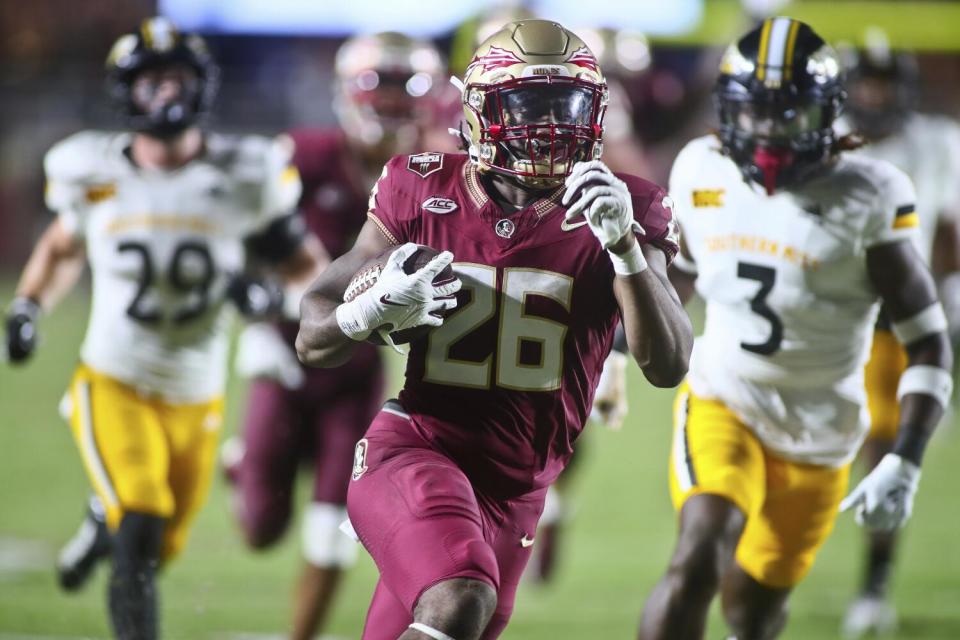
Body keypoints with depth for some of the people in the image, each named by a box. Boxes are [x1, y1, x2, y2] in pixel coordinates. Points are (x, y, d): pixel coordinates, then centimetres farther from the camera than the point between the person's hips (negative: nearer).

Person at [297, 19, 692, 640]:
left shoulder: (617, 210, -1)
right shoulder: (424, 194, -3)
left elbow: (668, 365, -13)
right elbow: (313, 341, 2)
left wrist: (625, 245, -25)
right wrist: (377, 308, -21)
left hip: (513, 492, 4)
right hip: (414, 450, -3)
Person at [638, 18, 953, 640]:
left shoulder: (865, 200, -16)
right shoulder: (702, 173, -5)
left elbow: (929, 342, -13)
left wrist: (905, 465, -20)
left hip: (816, 432, -1)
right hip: (721, 402, 1)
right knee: (698, 559, -25)